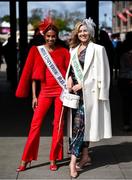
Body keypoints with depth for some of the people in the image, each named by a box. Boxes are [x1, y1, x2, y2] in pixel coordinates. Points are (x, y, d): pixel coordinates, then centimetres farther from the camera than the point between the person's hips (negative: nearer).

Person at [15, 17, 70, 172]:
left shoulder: (63, 51, 3)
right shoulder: (36, 50, 4)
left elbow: (68, 72, 6)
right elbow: (33, 75, 5)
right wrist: (34, 96, 2)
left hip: (60, 90, 0)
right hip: (45, 91, 0)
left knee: (58, 124, 3)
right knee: (35, 124, -3)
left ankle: (53, 159, 14)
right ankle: (26, 159, 6)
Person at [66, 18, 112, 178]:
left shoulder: (97, 49, -6)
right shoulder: (73, 49, 13)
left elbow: (101, 73, -10)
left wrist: (81, 84, -13)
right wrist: (69, 79, -1)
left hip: (87, 92, -6)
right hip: (75, 91, 6)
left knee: (79, 124, -11)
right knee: (81, 125, 11)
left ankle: (73, 161, -10)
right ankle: (85, 156, 24)